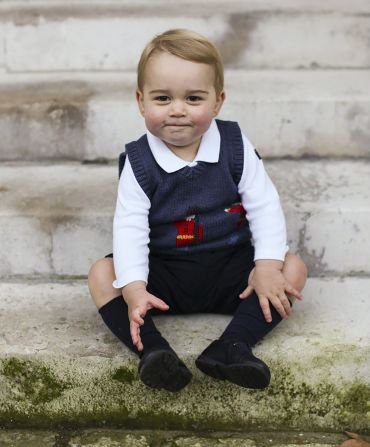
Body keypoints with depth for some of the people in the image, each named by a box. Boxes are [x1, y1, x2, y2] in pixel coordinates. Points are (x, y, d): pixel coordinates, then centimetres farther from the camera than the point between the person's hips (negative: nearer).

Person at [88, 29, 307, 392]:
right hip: (165, 274, -1)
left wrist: (268, 264, -20)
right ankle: (153, 350, -35)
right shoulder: (139, 162, -10)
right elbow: (130, 227, -16)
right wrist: (133, 288, -30)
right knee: (101, 274, -21)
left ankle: (233, 345, -32)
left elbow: (264, 206, -7)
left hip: (230, 269, 1)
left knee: (293, 268, -19)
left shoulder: (235, 146, -7)